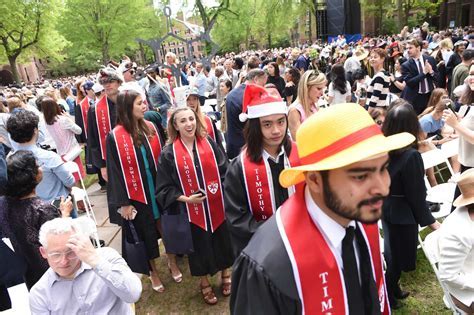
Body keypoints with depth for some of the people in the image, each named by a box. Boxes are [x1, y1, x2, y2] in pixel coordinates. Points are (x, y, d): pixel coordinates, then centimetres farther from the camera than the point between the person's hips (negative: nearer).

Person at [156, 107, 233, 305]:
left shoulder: (209, 143, -2)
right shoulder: (169, 154, -8)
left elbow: (225, 171, 2)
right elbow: (164, 187, -5)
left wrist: (222, 190, -13)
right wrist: (185, 198, -17)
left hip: (217, 205, 2)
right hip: (191, 210, -2)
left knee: (222, 241, 17)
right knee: (200, 246, 13)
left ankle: (226, 274, 43)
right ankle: (204, 283, 37)